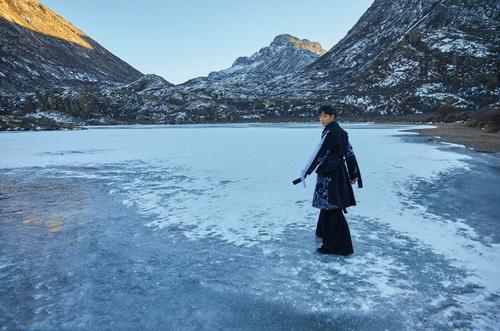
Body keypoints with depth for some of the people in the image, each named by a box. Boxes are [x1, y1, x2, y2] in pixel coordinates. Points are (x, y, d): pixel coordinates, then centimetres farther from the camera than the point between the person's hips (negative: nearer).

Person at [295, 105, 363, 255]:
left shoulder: (329, 133, -17)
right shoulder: (341, 132, 10)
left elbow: (318, 155, -20)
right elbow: (350, 153, 12)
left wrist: (305, 173, -18)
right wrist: (354, 174, 19)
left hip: (330, 175, -9)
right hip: (339, 172, 9)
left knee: (333, 208, -4)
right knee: (328, 205, 24)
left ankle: (340, 246, 2)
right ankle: (324, 232, 43)